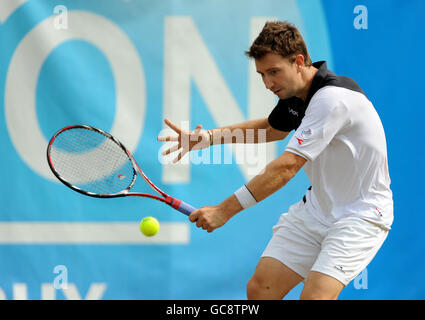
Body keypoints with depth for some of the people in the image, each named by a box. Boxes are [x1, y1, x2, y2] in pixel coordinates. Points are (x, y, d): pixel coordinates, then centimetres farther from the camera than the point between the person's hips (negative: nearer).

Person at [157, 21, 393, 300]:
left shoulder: (333, 97, -26)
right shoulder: (293, 94, 3)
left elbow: (287, 166, -29)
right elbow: (272, 128, 26)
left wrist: (225, 210, -28)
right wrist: (210, 137, 12)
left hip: (361, 213, -8)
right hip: (316, 209, 8)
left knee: (314, 296, -27)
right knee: (259, 289, -1)